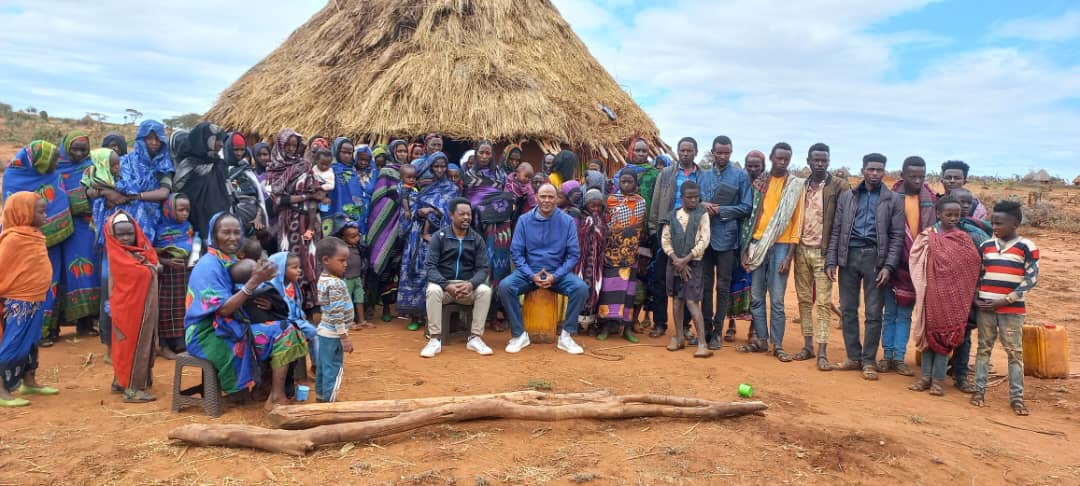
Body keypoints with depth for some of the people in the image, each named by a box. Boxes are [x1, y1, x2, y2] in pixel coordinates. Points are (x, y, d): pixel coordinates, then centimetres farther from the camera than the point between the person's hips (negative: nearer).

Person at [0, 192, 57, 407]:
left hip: (36, 300, 9)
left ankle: (29, 382, 29)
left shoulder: (35, 235, 9)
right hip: (19, 303, -9)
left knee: (31, 343, 18)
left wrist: (41, 296, 17)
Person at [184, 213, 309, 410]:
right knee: (283, 335, -18)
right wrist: (254, 282, -28)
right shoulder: (209, 266, -16)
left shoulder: (231, 261, 11)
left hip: (229, 328, 8)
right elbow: (224, 309, -24)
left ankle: (275, 392, -5)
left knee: (286, 332, -3)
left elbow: (238, 303, 17)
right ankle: (276, 396, -15)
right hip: (209, 335, -8)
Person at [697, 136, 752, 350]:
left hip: (727, 237, -3)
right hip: (705, 235, 3)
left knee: (723, 286, 4)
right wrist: (702, 205, -11)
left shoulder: (740, 176, 0)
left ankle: (717, 331, 12)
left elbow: (746, 207, -4)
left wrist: (721, 210, -14)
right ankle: (706, 328, 19)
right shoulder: (703, 175, 9)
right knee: (705, 284, 9)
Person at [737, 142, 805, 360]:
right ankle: (761, 340, 18)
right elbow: (750, 216, 9)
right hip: (757, 244, 3)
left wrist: (789, 255, -8)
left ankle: (777, 344, 8)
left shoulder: (796, 185, 1)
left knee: (777, 299, -1)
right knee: (756, 297, 7)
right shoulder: (759, 182, 9)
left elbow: (797, 221, -2)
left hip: (780, 246, -3)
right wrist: (745, 249, 3)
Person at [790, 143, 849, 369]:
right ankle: (808, 345, 17)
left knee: (824, 302, -4)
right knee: (804, 299, 9)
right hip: (801, 249, 5)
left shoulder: (839, 186, -3)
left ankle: (822, 353, -3)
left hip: (823, 251, -4)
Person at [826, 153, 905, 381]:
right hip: (849, 255, 2)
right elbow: (836, 231, 9)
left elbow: (897, 236, 1)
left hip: (875, 257, -2)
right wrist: (831, 260, 1)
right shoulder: (847, 196, 10)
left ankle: (869, 360, 11)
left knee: (873, 313, 0)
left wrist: (888, 266, -10)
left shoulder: (894, 200, 5)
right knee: (847, 310, 6)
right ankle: (853, 357, 17)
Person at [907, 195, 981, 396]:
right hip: (931, 292, 0)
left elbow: (975, 263, -1)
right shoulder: (927, 236, -1)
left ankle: (938, 379, 11)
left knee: (946, 334, 4)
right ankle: (926, 376, 17)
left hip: (953, 295, 0)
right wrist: (922, 288, -6)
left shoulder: (963, 239, 2)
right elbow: (916, 263, 0)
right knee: (928, 331, 7)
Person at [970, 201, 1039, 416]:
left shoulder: (1027, 247, -4)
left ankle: (1016, 396, 7)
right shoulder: (986, 245, 7)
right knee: (984, 348, 8)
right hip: (985, 307, 3)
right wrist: (975, 297, 1)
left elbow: (1031, 279, -7)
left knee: (1014, 352, 1)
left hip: (1012, 309, -3)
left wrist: (1005, 300, -12)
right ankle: (979, 389, 15)